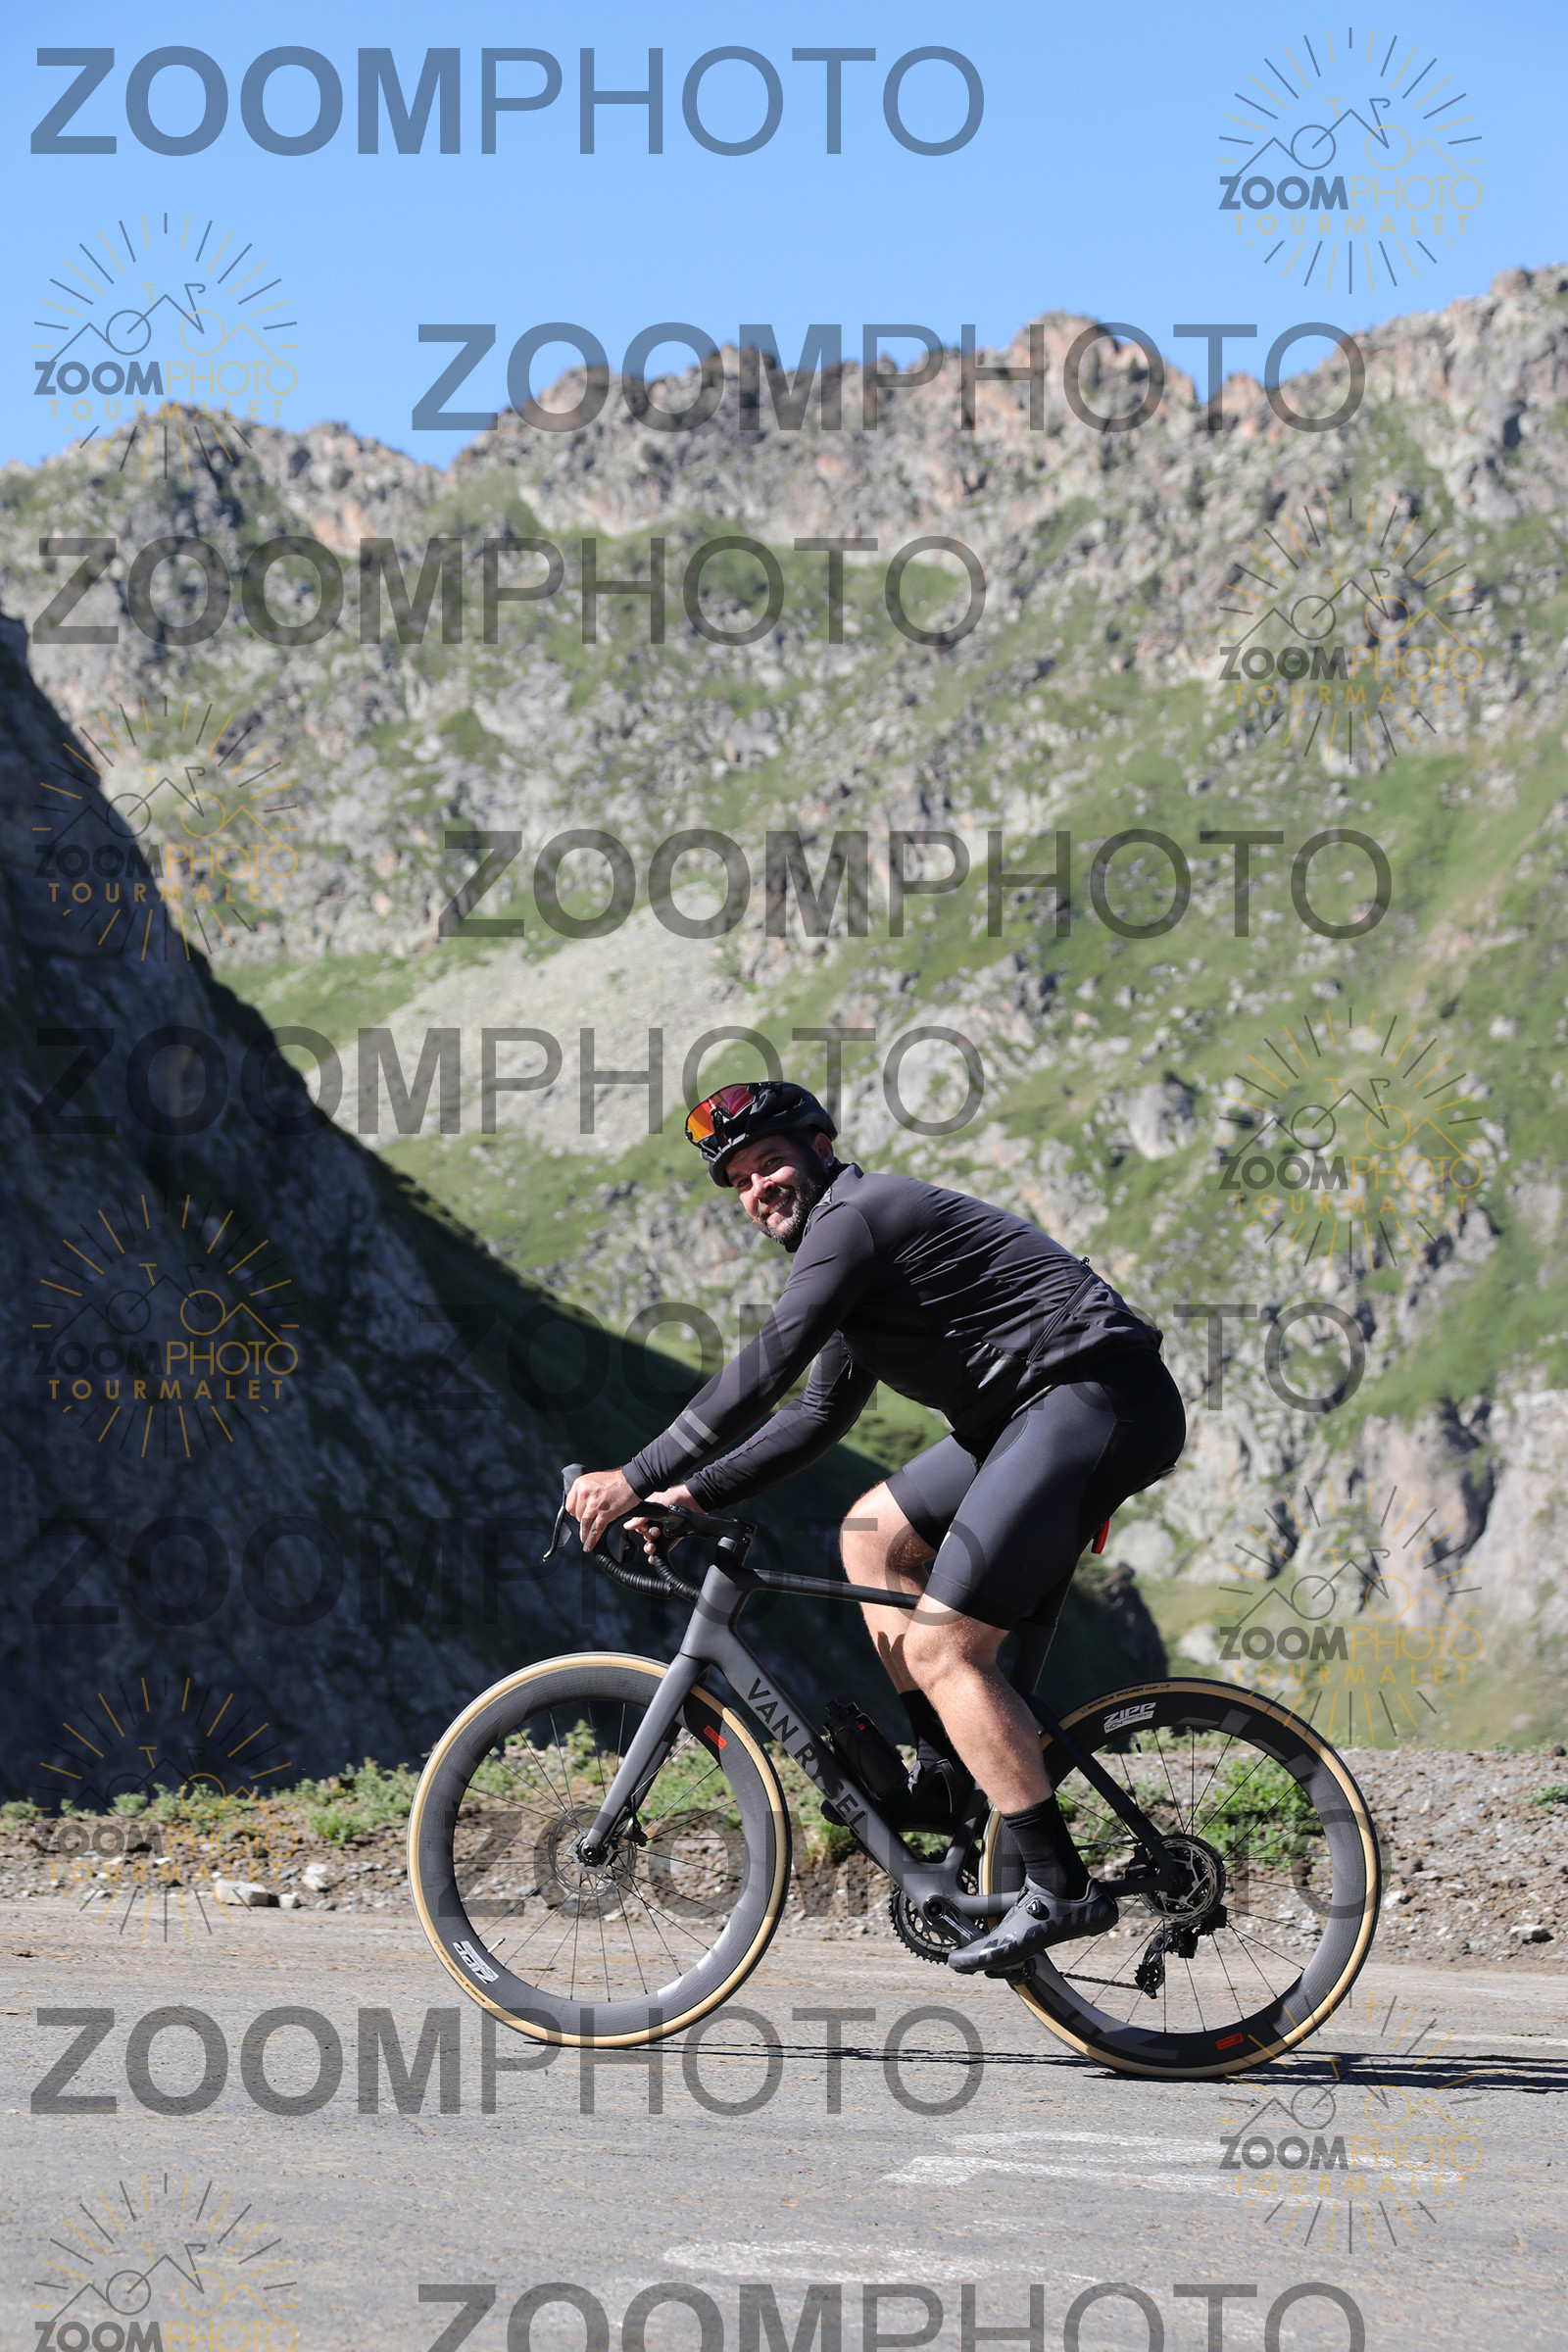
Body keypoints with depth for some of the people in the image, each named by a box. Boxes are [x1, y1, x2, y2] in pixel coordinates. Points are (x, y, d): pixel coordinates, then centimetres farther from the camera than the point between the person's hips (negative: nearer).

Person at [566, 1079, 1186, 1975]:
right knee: (872, 1532, 19)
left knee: (940, 1646, -13)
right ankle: (947, 1773, 17)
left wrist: (636, 1480, -11)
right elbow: (819, 1415, 28)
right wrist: (694, 1494, 20)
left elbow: (763, 1373, -15)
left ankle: (1061, 1887, -12)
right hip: (1043, 1409, 11)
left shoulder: (856, 1214, -8)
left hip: (1099, 1397, -11)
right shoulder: (863, 1234, 23)